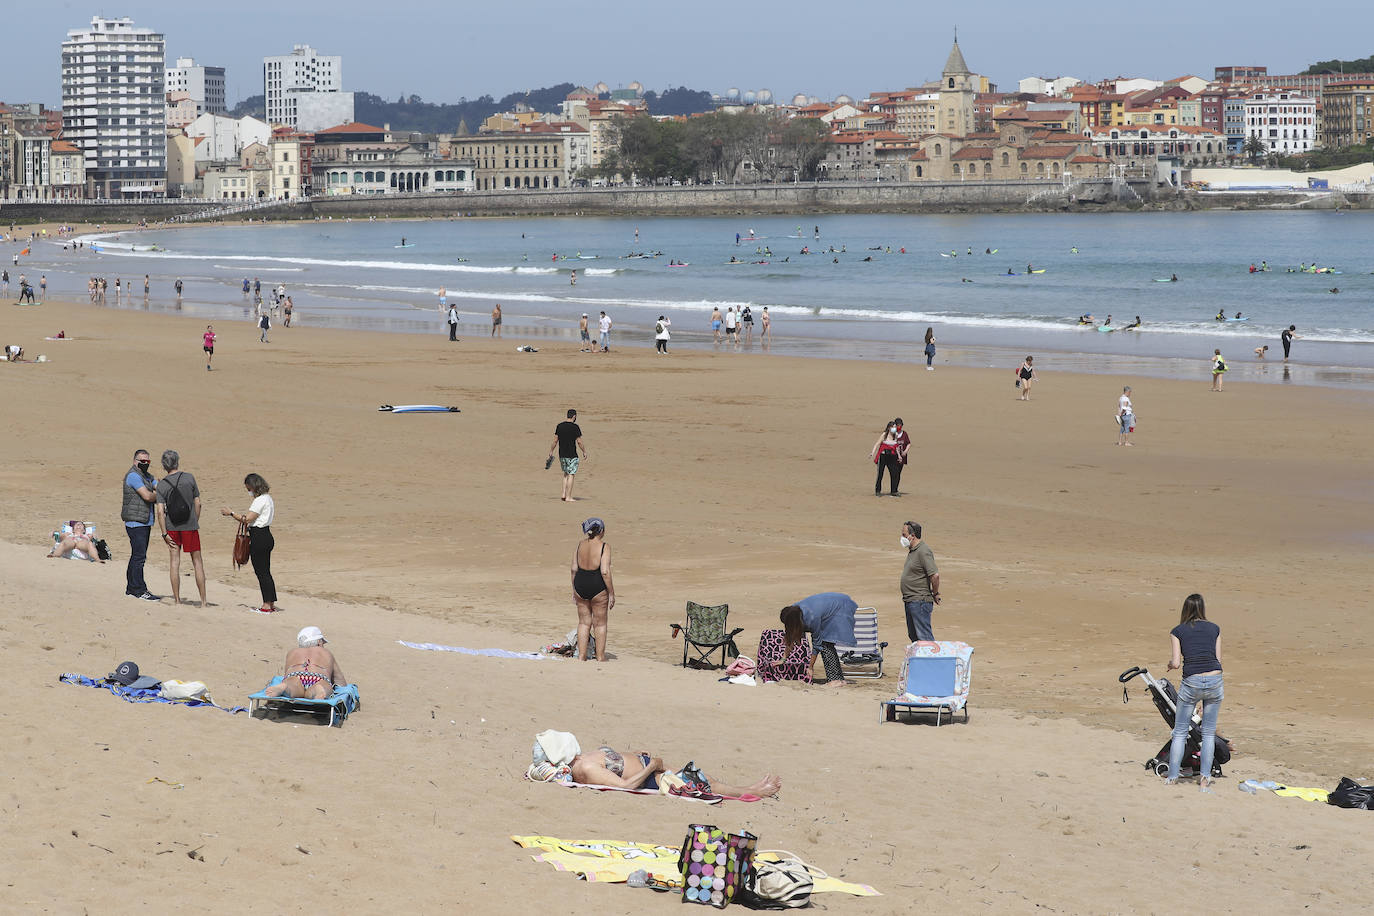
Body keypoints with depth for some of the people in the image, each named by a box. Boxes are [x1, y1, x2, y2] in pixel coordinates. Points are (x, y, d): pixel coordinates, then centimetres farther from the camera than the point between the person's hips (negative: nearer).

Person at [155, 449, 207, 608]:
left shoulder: (162, 485, -4)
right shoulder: (189, 478, -5)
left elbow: (160, 511, -10)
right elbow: (197, 503, -1)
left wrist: (164, 533, -6)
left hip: (172, 526, 1)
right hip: (190, 525, -1)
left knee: (175, 562, 8)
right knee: (197, 561, 5)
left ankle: (177, 599, 9)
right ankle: (203, 600, 4)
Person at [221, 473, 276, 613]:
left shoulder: (260, 500, -16)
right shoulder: (268, 498, 15)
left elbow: (247, 519, -19)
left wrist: (231, 513, -8)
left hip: (259, 537, -10)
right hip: (266, 537, 10)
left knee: (261, 572, -5)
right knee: (265, 572, 13)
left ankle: (267, 606, -3)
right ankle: (271, 604, 16)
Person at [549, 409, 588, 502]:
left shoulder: (559, 426, 4)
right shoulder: (575, 427, -11)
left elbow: (555, 441, 6)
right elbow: (579, 442, -9)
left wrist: (551, 452, 16)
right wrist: (584, 452, 4)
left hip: (562, 455, 5)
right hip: (572, 455, -5)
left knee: (566, 474, 20)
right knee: (571, 475, 0)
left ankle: (564, 494, 12)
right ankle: (568, 497, -1)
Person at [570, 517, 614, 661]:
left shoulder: (580, 545, 2)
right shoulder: (604, 547, -12)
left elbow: (574, 569, 4)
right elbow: (605, 572, -18)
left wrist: (574, 591, 13)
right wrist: (611, 593, -10)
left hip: (580, 585, 4)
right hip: (598, 587, -4)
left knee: (584, 622, 14)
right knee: (600, 624, 9)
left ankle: (581, 656, 14)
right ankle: (600, 657, 14)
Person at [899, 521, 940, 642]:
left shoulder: (923, 551, -17)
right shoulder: (912, 550, 15)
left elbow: (935, 575, -24)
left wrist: (935, 594, -12)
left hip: (920, 601, -10)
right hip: (910, 601, 10)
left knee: (924, 635, -10)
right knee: (913, 635, 14)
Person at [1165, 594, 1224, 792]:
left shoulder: (1177, 632, 4)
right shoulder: (1214, 629, 9)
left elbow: (1176, 663, -3)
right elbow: (1218, 659, 8)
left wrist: (1170, 664, 19)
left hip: (1191, 683, -1)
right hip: (1214, 680, 2)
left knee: (1180, 732, 11)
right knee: (1209, 732, 11)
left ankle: (1172, 778, 10)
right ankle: (1205, 779, 6)